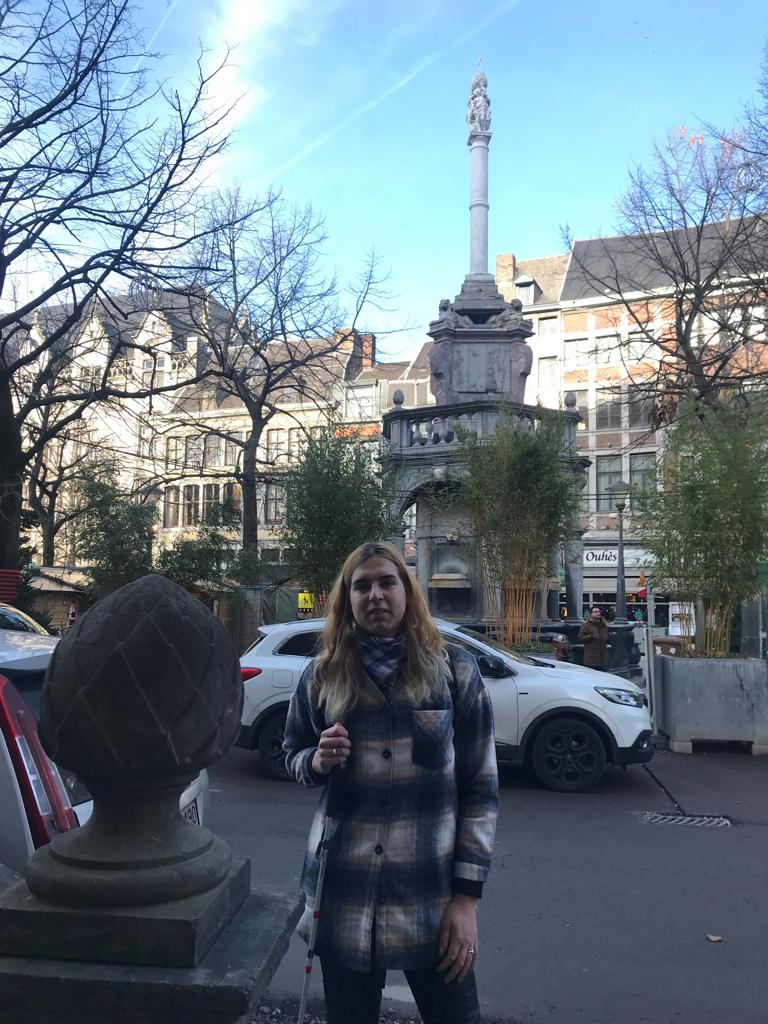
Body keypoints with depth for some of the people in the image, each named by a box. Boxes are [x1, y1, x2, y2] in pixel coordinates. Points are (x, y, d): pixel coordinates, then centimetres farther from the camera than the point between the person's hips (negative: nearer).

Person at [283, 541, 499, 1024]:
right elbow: (293, 756, 15)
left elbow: (481, 789, -2)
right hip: (342, 893, 2)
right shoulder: (322, 676, 1)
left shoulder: (455, 670, -4)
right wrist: (317, 761, -8)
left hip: (433, 893, -1)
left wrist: (467, 895, -7)